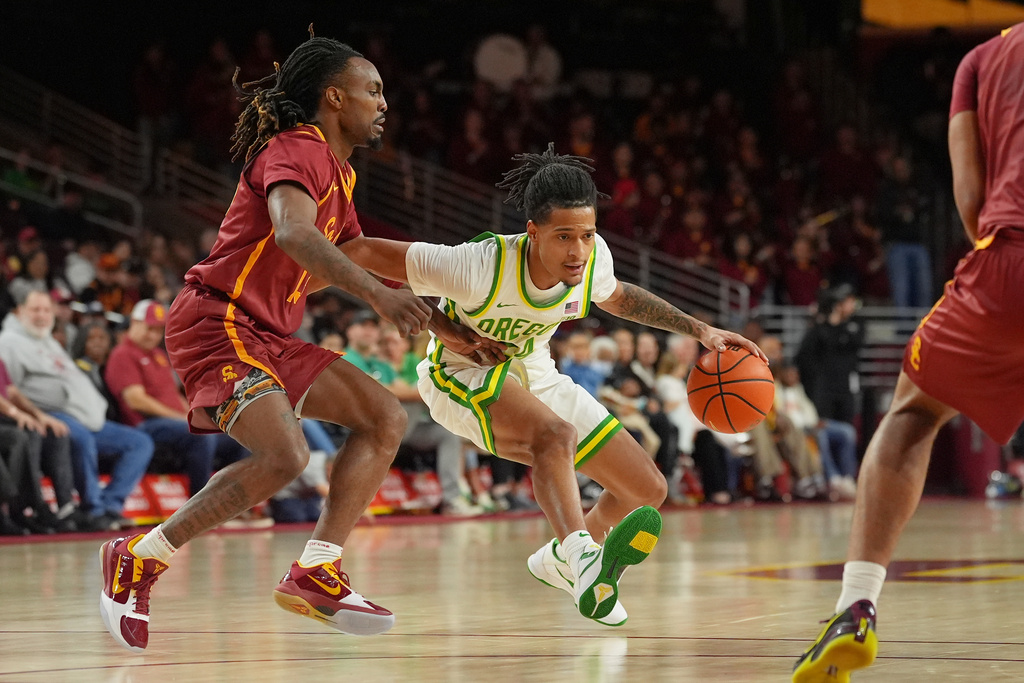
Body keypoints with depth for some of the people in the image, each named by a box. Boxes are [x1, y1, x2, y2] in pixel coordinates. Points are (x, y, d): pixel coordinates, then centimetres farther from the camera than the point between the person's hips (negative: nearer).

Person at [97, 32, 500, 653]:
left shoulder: (339, 175, 19)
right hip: (218, 323, -10)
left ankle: (316, 571, -1)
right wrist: (377, 293, -42)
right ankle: (139, 560, -12)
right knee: (284, 457, -26)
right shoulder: (296, 150, -12)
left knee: (387, 418, 3)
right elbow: (292, 232, -32)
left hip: (268, 336, 10)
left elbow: (361, 262, 30)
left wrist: (445, 326, 24)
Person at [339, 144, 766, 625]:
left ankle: (558, 561, 30)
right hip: (463, 375, -6)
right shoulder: (481, 267, -36)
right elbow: (363, 252, -31)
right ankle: (581, 555, -57)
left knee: (648, 488, 5)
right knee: (557, 435, -39)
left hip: (534, 378, 6)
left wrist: (699, 330, 3)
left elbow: (615, 297, 8)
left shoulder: (592, 256, -18)